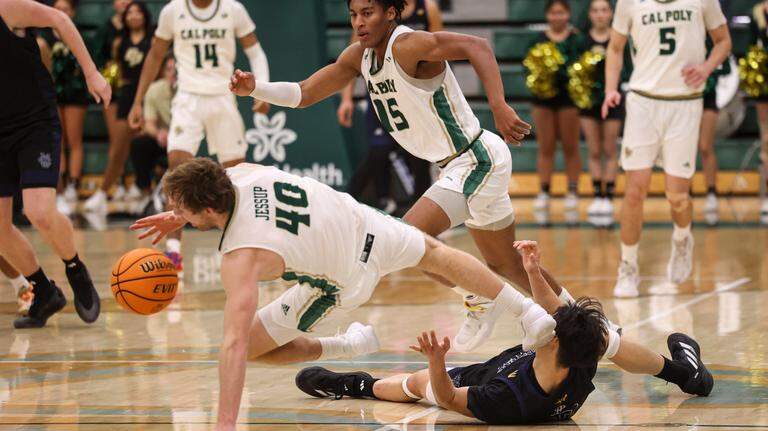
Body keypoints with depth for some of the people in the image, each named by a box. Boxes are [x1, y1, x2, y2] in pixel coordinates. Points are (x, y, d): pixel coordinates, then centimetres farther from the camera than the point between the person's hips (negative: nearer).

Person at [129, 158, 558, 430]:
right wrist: (181, 217, 2)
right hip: (361, 223, 7)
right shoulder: (241, 173, -20)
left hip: (341, 283, -7)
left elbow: (234, 346, -42)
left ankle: (350, 345, 11)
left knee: (248, 345, -3)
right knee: (434, 253, 32)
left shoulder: (241, 257, -37)